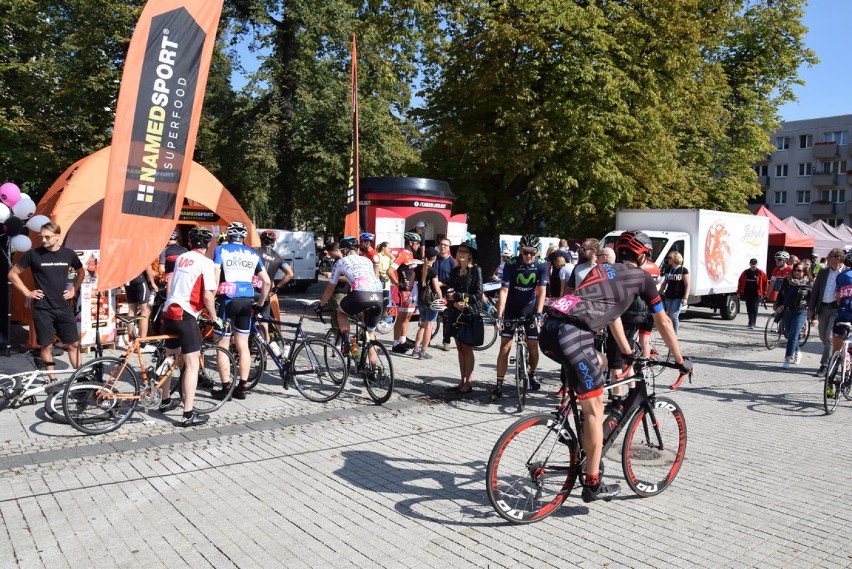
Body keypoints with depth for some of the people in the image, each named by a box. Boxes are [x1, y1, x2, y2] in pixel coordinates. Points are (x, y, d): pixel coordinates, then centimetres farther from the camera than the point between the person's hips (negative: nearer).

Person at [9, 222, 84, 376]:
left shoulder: (68, 254, 2)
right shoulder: (33, 254, -5)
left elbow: (81, 273, 21)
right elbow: (12, 274, 5)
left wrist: (74, 290, 10)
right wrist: (27, 292, -1)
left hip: (64, 307, 2)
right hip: (42, 309, -2)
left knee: (73, 344, 3)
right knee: (46, 346, 4)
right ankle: (53, 379, 15)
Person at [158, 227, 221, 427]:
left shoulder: (181, 258, 14)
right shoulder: (206, 263, -9)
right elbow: (208, 296, -15)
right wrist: (214, 317, -2)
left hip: (168, 312, 8)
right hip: (185, 315, -8)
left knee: (170, 358, 23)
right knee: (192, 364, -5)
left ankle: (165, 401, 37)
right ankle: (188, 414, -7)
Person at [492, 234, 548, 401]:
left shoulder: (541, 265, -13)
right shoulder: (511, 264, -18)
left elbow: (542, 291, -18)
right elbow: (504, 290, -23)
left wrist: (538, 313, -31)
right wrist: (499, 316, -30)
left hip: (530, 309, 1)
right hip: (511, 309, -1)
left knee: (533, 346, 1)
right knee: (505, 347, -5)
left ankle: (532, 374, 29)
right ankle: (499, 385, 0)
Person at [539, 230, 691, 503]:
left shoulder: (603, 269, 32)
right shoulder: (641, 276, 14)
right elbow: (664, 322, 21)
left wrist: (627, 352, 53)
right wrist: (680, 360, 34)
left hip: (549, 328, 8)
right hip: (572, 334, -8)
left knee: (598, 363, 32)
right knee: (595, 409, 3)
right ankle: (593, 484, 9)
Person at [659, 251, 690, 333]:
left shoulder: (683, 270, -4)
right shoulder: (668, 270, 13)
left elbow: (687, 285, -7)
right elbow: (664, 283, 20)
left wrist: (685, 298, -14)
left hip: (678, 298, -6)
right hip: (668, 297, 6)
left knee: (674, 316, -12)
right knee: (670, 316, 8)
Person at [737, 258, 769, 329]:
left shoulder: (761, 273, -1)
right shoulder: (745, 273, 7)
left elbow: (765, 283, 1)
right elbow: (740, 282, 12)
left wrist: (764, 293, -2)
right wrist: (739, 292, 9)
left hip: (756, 294, -4)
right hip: (747, 293, 4)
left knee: (754, 308, -9)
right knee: (749, 309, 10)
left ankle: (752, 324, -9)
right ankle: (752, 321, 27)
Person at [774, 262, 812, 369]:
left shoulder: (809, 284, -3)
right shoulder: (787, 281, 6)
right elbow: (780, 294, 17)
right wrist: (778, 306, 6)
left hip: (801, 312, -4)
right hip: (787, 311, 4)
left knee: (793, 335, -12)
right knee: (789, 334, 12)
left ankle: (788, 359, -11)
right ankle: (797, 353, 35)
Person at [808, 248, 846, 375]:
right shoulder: (823, 272, 8)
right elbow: (815, 290, 10)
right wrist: (811, 308, 7)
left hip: (837, 308, -5)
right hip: (823, 308, 5)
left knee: (829, 337, -9)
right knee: (823, 336, 13)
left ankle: (824, 364, -2)